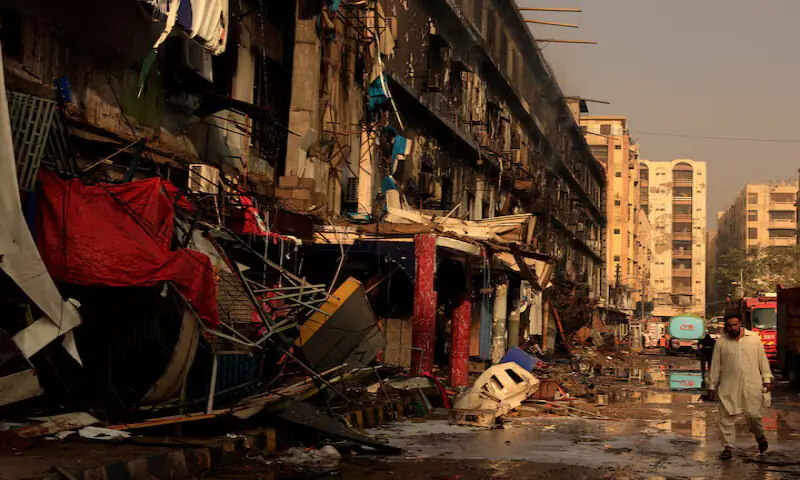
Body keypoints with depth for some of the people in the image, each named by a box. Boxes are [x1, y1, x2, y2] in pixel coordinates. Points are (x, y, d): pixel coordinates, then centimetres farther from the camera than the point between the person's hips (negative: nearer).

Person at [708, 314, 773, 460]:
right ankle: (727, 447, 10)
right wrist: (712, 386, 7)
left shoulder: (754, 338, 3)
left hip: (751, 385, -1)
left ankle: (760, 436, 27)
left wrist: (766, 378, 7)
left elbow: (762, 359, 9)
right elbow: (715, 365, 6)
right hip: (729, 387, 1)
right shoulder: (721, 342, 2)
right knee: (727, 417, 0)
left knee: (753, 415, -4)